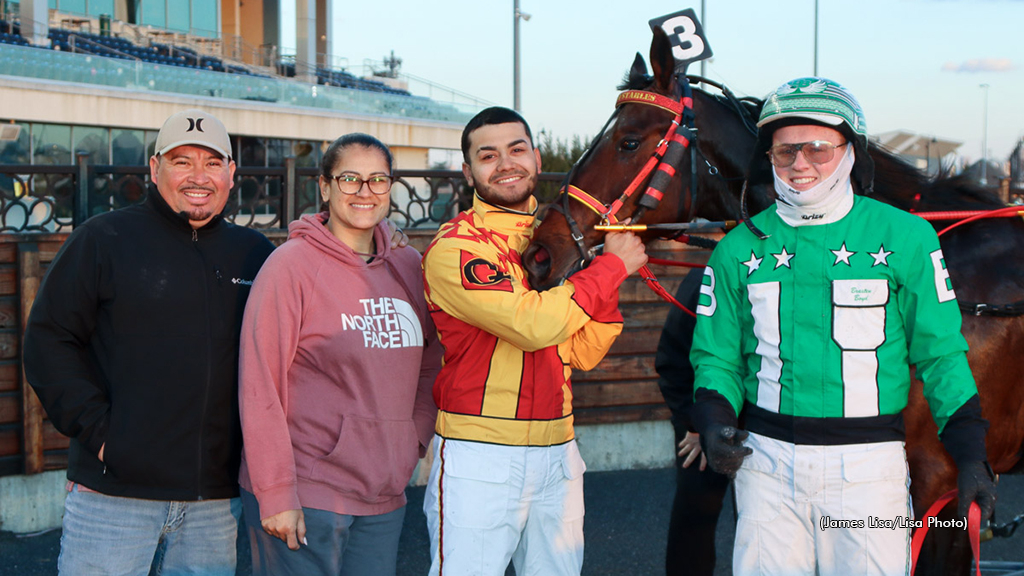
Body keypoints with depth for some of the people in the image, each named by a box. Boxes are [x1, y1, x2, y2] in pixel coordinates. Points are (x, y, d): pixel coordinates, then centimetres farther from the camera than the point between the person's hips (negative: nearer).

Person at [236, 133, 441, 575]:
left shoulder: (408, 269, 8)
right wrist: (275, 494, -14)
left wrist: (413, 442, 7)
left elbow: (431, 364, 20)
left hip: (384, 499, 6)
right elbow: (259, 387, -11)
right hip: (302, 499, -5)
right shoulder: (292, 265, -9)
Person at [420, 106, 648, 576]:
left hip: (557, 449, 7)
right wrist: (611, 266, -13)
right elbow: (532, 324, -24)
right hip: (479, 452, -7)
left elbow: (582, 353, 9)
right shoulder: (455, 247, -11)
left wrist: (611, 279, -6)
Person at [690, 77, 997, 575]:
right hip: (767, 460, 2)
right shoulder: (739, 249, 4)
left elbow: (940, 354, 3)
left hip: (870, 465, -1)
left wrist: (970, 455, -3)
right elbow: (716, 357, 10)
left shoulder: (905, 239, -1)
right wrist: (714, 425, -9)